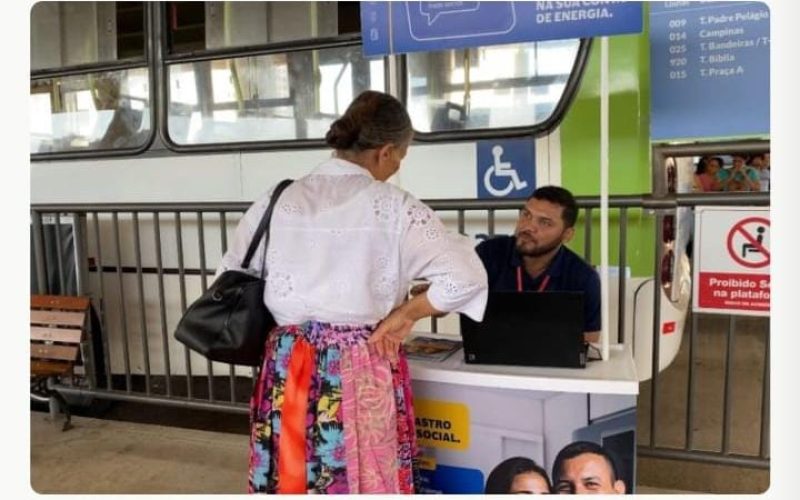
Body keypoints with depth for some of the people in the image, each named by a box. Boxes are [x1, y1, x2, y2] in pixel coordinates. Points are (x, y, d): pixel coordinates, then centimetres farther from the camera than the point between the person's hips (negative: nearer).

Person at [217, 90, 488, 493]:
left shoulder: (277, 200, 1)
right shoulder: (393, 207, -10)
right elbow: (466, 277, -16)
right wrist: (404, 314, -5)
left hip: (287, 372, 4)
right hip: (361, 375, -3)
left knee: (288, 478, 17)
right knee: (364, 481, 12)